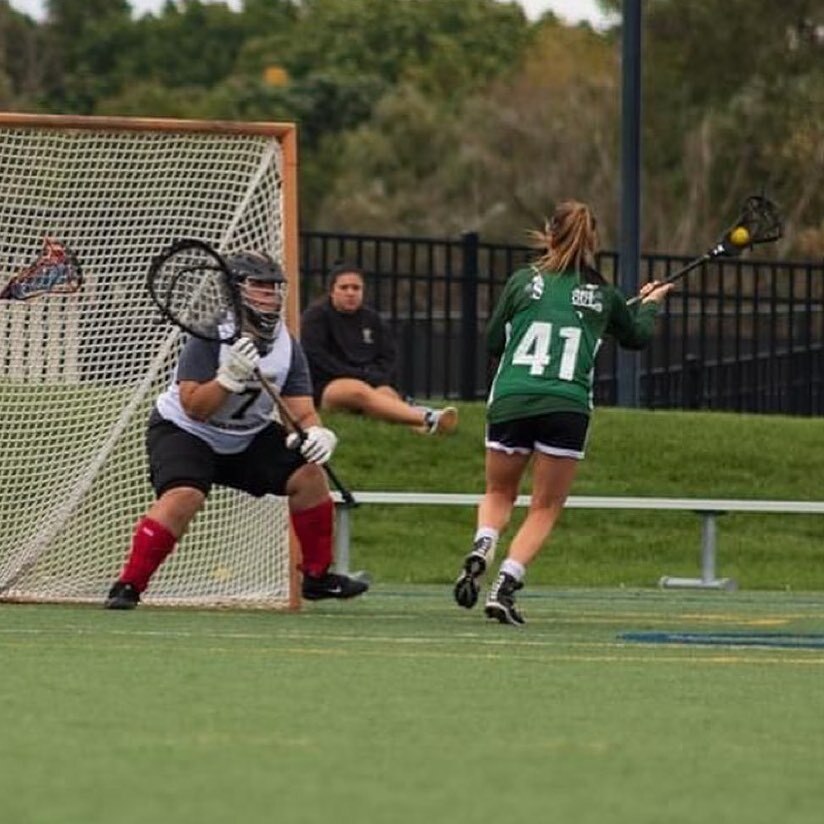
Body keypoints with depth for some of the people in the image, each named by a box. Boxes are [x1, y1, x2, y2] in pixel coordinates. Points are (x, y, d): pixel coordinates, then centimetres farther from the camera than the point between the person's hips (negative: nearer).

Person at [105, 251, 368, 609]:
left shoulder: (287, 346, -6)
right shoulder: (210, 336, -24)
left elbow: (302, 411, -9)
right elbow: (194, 407, -29)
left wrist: (316, 433, -31)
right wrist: (231, 377, -43)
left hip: (248, 438, 6)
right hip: (183, 430, -6)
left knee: (309, 475, -7)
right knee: (184, 496, -32)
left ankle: (317, 575, 9)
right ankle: (127, 586, -25)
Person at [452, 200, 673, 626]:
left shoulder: (524, 282, 5)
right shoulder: (604, 295, 8)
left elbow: (493, 343, 12)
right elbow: (637, 337, 29)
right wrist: (650, 303, 49)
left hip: (510, 400, 1)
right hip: (568, 407, -1)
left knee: (498, 494, 22)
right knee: (544, 509, 8)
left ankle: (481, 549, -8)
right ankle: (505, 586, -9)